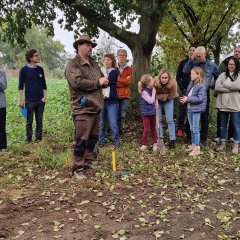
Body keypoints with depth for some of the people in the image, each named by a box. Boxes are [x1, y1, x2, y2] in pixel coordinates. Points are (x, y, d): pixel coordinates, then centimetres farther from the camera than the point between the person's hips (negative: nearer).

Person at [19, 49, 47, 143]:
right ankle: (28, 140, 14)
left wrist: (44, 96, 2)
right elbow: (21, 86, -3)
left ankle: (39, 139, 18)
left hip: (40, 100, 3)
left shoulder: (40, 69, 8)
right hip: (29, 100, -3)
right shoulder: (24, 70, -3)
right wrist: (21, 99, -8)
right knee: (29, 122, 4)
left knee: (39, 121, 8)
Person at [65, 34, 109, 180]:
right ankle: (78, 169, 6)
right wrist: (97, 82, -15)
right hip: (83, 109, -8)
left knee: (93, 138, 16)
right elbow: (77, 82, -24)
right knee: (82, 140, -5)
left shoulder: (93, 64, 19)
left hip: (96, 107, 8)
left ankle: (88, 164, 31)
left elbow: (103, 80, 22)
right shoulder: (73, 64, -8)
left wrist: (104, 81, -4)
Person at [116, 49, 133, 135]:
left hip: (125, 95, 1)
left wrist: (118, 80, -12)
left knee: (122, 115, 3)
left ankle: (119, 130, 17)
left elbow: (129, 81, -6)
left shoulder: (129, 69, 9)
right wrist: (124, 81, -9)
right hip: (115, 94, -1)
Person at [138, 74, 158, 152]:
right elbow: (151, 101, -23)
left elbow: (155, 99, 15)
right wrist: (153, 93, -15)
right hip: (146, 113, -7)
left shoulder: (151, 90, 3)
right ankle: (144, 145, 13)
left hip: (152, 112, 7)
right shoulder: (144, 92, -19)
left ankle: (155, 144, 23)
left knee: (153, 128, 13)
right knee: (146, 129, 0)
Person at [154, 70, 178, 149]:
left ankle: (172, 140, 3)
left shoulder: (173, 83, -30)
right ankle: (160, 138, 17)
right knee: (158, 120, 5)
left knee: (170, 120, -2)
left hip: (168, 101, -1)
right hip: (157, 101, 1)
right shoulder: (155, 82, -30)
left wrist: (159, 96, -24)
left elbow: (171, 96, -21)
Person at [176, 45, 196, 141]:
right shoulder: (183, 63, 7)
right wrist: (182, 89, -7)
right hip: (184, 90, 0)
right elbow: (178, 77, 4)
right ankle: (180, 128, 3)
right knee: (182, 109, -10)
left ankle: (189, 134, 10)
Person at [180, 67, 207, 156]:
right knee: (192, 128, 17)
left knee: (195, 129, -4)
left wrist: (188, 99, -20)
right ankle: (193, 144, 30)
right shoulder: (191, 83, 8)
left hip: (196, 109, -8)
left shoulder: (201, 86, -15)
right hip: (189, 108, 8)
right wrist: (185, 99, -2)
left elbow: (200, 98, -21)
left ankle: (197, 149, 3)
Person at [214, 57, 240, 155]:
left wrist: (225, 84, -9)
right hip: (223, 104, 3)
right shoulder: (222, 75, 8)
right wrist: (231, 88, -13)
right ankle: (223, 143, 23)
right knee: (223, 124, 11)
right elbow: (217, 87, -7)